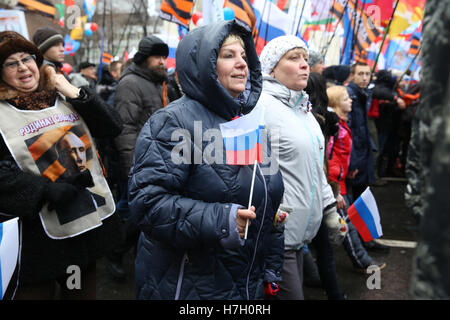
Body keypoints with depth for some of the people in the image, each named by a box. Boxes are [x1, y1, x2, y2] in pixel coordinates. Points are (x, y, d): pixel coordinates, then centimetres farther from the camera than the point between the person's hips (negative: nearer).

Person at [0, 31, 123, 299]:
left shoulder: (65, 98, 8)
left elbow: (114, 127, 1)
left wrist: (77, 94, -8)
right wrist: (48, 191, -23)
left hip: (92, 222, 5)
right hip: (39, 237, -4)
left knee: (85, 292, 20)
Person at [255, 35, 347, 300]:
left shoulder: (303, 108, 15)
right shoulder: (262, 106, -14)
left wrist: (330, 211, 19)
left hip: (301, 232, 9)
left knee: (296, 288, 18)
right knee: (291, 294, 1)